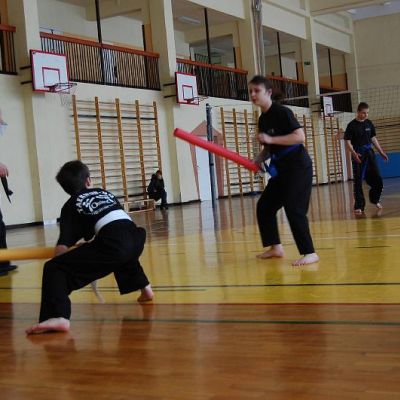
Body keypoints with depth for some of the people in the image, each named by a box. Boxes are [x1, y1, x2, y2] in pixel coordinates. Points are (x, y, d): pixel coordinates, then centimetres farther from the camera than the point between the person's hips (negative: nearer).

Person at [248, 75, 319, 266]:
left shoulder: (282, 112, -14)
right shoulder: (262, 119, 12)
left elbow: (300, 136, -22)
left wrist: (271, 139, -24)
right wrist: (258, 160, 2)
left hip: (298, 166, -9)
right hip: (281, 168, 9)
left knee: (293, 208, -16)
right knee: (264, 205, 10)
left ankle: (309, 253, -10)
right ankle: (275, 247, 21)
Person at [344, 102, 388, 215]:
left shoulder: (369, 123, 8)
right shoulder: (352, 125, -8)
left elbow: (373, 139, 17)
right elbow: (348, 142, -10)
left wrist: (381, 152, 13)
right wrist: (354, 153, -25)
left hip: (369, 153, 5)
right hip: (358, 155, -5)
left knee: (377, 178, 7)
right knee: (358, 181, -4)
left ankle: (375, 199, 30)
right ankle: (359, 206, 1)